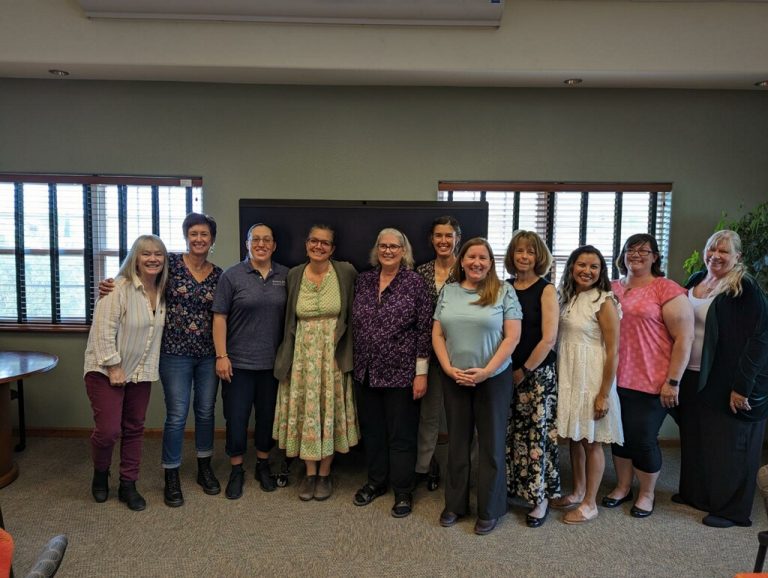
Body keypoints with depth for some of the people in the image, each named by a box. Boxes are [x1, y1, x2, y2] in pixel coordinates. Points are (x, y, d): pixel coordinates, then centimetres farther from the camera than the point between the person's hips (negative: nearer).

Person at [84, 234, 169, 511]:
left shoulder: (163, 292, 4)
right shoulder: (119, 289, -16)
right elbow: (103, 331, -18)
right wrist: (114, 368, -17)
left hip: (140, 372, 6)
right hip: (107, 370, -6)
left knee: (134, 429, 11)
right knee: (108, 430, -7)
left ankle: (128, 485, 24)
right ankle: (100, 474, 24)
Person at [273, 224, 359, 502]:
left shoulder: (346, 272, -4)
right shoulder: (294, 275, 4)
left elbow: (354, 313, 0)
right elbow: (289, 319, 9)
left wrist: (345, 349, -6)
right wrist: (286, 356, 6)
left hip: (333, 354, -2)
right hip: (303, 353, 2)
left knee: (330, 409, 6)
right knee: (305, 410, 7)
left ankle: (325, 473, 23)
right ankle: (310, 473, 24)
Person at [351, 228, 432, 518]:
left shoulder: (415, 282, -7)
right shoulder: (363, 280, 6)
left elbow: (424, 329, -9)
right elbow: (355, 325, 12)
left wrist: (421, 373, -11)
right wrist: (356, 363, 11)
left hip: (400, 373, -4)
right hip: (366, 372, 5)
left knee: (401, 434, 7)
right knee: (371, 430, 16)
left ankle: (403, 491, 24)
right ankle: (376, 481, 35)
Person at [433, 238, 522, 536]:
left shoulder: (504, 291, -4)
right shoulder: (448, 291, 5)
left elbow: (512, 336, -9)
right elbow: (437, 335, 5)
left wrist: (486, 371, -15)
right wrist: (449, 369, -7)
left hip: (494, 378, -2)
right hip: (454, 379, 3)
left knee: (491, 443, 8)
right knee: (457, 441, 13)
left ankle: (489, 510, 23)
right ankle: (454, 504, 28)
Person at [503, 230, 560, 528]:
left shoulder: (546, 290, -6)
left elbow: (548, 339, -11)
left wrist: (524, 370, -8)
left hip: (537, 373, -4)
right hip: (508, 373, 4)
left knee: (537, 435, 2)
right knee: (509, 434, 10)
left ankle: (541, 498, 18)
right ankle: (509, 489, 27)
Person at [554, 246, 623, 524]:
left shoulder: (604, 302, -12)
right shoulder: (566, 298, 6)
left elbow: (613, 352, -14)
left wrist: (604, 394, -15)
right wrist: (557, 378, 8)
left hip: (592, 379, -6)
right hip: (567, 378, 6)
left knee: (591, 441, 6)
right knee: (574, 437, 16)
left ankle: (590, 503, 20)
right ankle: (577, 492, 33)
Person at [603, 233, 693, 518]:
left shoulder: (667, 290, -8)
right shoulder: (612, 288, 8)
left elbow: (684, 338, -10)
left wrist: (673, 381, -13)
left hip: (651, 382, -5)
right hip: (616, 378, 5)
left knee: (643, 438, 6)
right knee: (620, 433, 15)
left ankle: (646, 494, 29)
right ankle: (622, 487, 35)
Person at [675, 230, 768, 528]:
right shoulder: (695, 281, 8)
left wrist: (742, 386, -20)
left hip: (727, 382, -6)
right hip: (693, 378, 7)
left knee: (728, 444, 5)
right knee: (695, 438, 16)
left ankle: (731, 509, 20)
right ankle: (694, 492, 34)